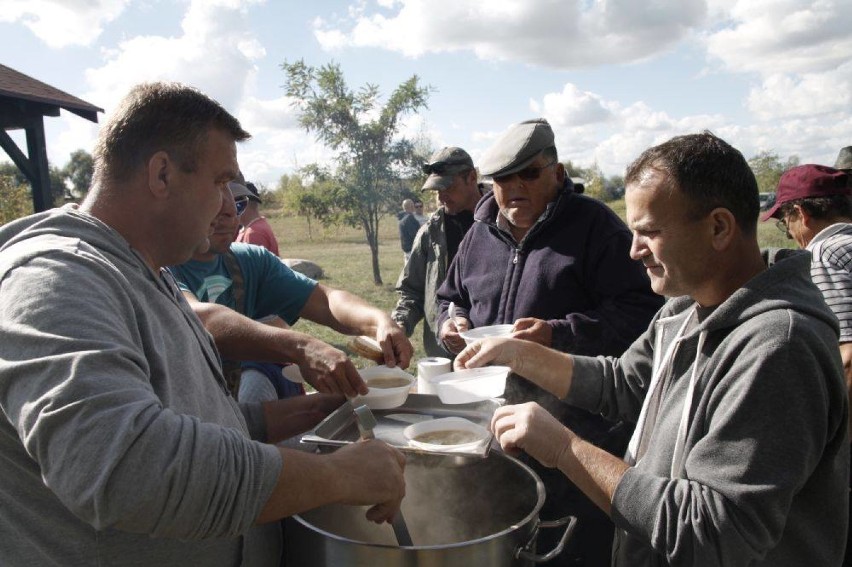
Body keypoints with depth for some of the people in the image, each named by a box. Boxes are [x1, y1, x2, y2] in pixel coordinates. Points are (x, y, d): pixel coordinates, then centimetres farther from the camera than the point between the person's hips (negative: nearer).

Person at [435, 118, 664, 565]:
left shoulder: (593, 223, -8)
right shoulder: (480, 233, 11)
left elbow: (641, 309, -15)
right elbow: (449, 298, 23)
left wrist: (560, 335, -25)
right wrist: (451, 323, 0)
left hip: (578, 420, -5)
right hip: (495, 416, 6)